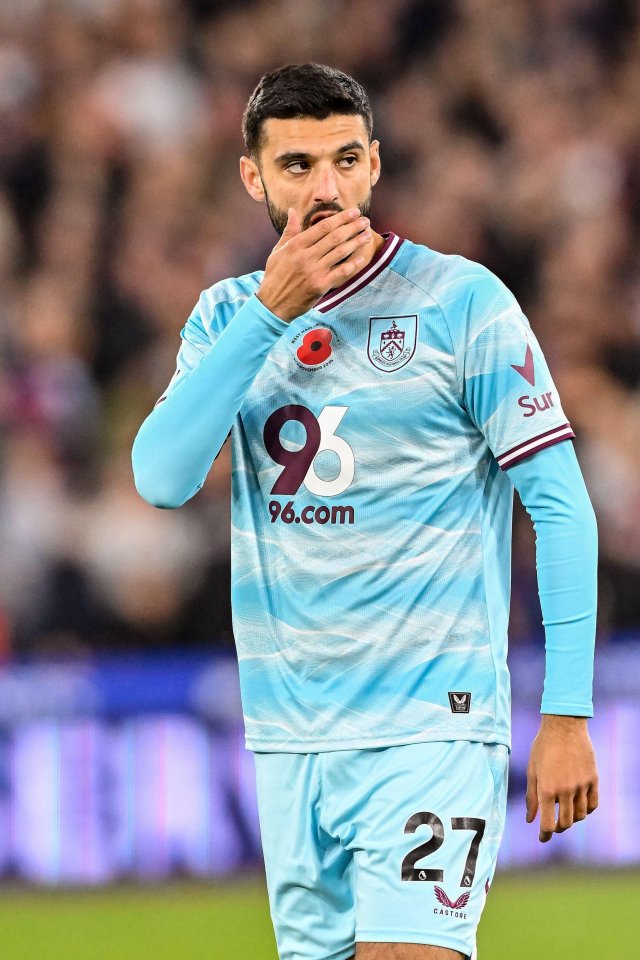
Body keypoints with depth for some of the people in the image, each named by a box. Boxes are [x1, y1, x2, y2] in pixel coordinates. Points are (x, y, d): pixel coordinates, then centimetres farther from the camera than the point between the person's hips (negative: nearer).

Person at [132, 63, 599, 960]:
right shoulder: (228, 316, 10)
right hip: (287, 740, 5)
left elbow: (561, 506, -5)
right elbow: (162, 477, -6)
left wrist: (568, 713, -12)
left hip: (429, 728, -5)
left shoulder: (462, 300, -4)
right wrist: (270, 312, -13)